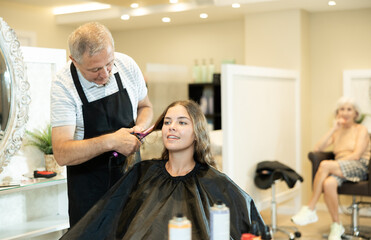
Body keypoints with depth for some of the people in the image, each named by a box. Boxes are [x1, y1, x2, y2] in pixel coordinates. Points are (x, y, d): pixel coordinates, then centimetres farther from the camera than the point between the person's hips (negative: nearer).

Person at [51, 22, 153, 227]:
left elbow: (145, 106, 11)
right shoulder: (63, 84, -19)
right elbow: (62, 154, -25)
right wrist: (110, 141, -34)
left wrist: (139, 127, -11)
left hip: (129, 170, 3)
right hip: (88, 179, -3)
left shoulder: (127, 65, -8)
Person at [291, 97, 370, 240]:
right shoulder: (337, 132, 24)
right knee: (328, 183, -35)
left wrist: (333, 164, -14)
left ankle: (310, 210, -29)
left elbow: (357, 155, -7)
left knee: (325, 164, -34)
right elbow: (317, 149, 8)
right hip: (339, 168, 4)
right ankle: (336, 225, -22)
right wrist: (334, 129, 4)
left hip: (359, 168, -4)